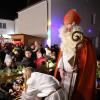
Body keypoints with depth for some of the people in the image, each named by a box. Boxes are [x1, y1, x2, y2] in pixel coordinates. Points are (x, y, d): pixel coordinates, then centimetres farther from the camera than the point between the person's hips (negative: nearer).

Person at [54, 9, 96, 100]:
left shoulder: (84, 42, -13)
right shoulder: (65, 41, 9)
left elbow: (89, 62, -13)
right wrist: (60, 69, 1)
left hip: (77, 77, -6)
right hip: (65, 75, 6)